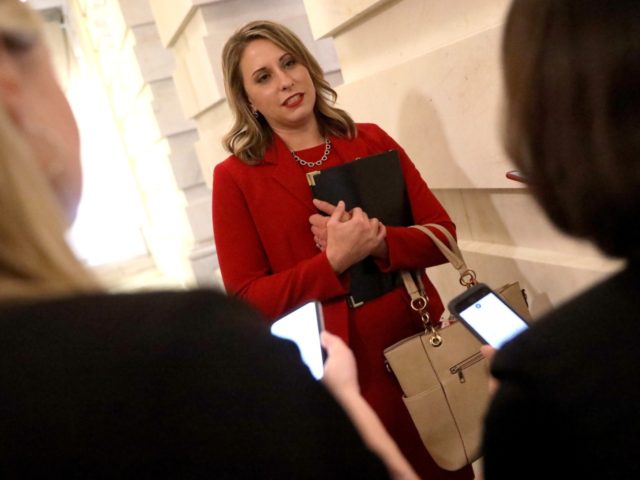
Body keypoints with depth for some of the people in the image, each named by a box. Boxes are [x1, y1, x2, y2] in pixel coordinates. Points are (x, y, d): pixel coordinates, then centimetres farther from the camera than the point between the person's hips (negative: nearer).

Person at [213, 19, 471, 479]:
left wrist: (380, 241, -18)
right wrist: (334, 261, -22)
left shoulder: (371, 140, 1)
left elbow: (443, 236, 1)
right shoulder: (236, 177, -7)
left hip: (423, 347, 4)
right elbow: (247, 300, -9)